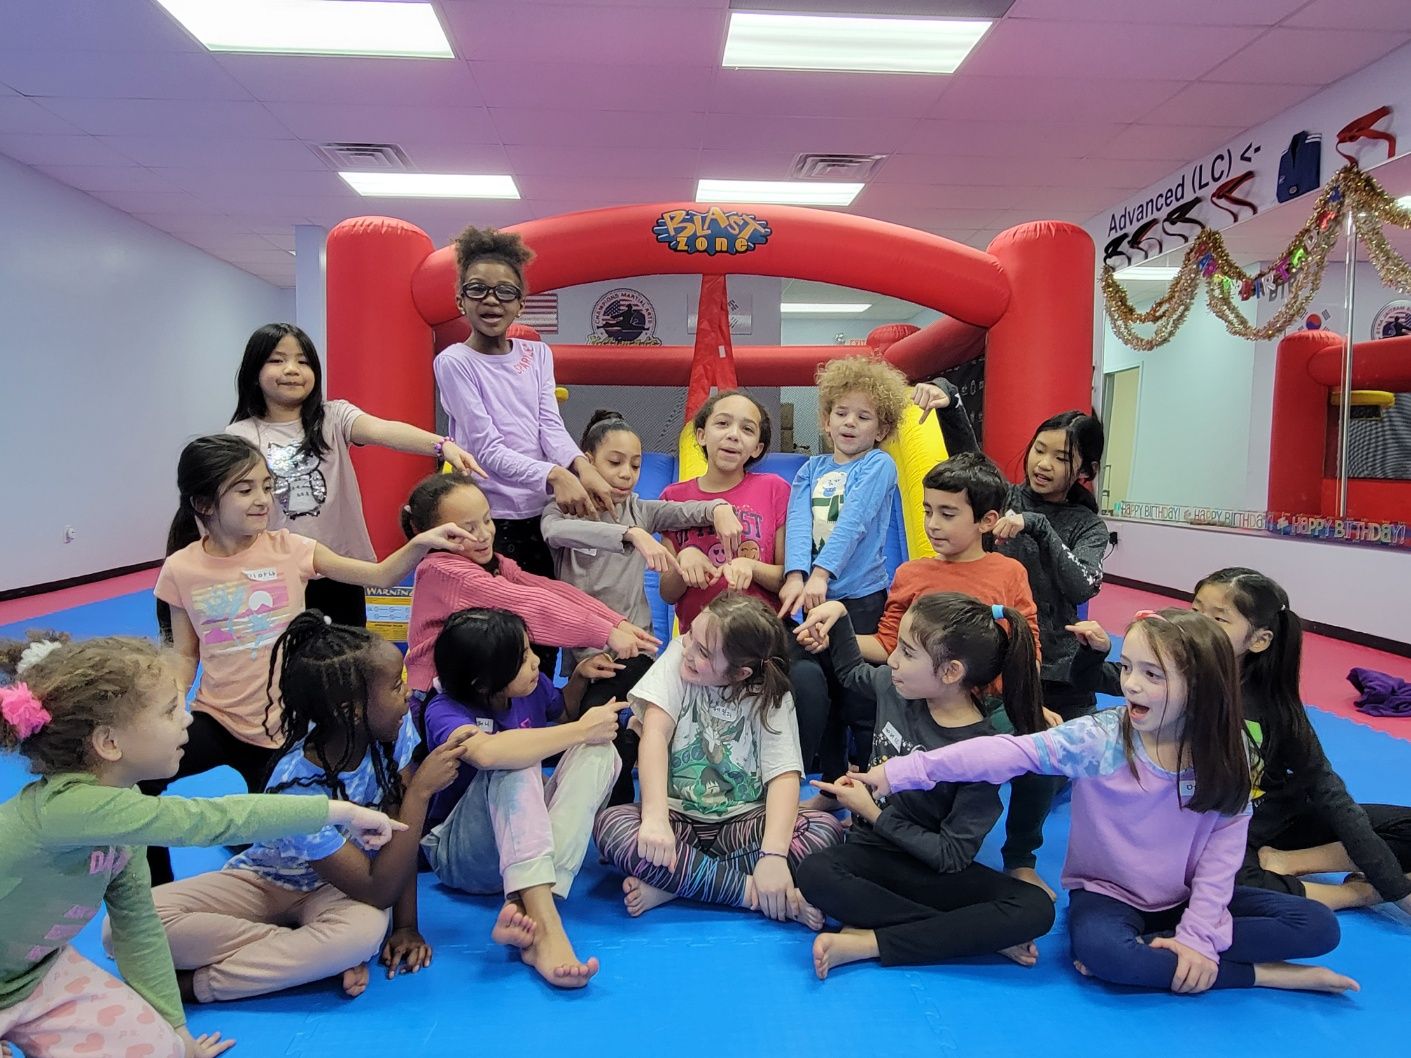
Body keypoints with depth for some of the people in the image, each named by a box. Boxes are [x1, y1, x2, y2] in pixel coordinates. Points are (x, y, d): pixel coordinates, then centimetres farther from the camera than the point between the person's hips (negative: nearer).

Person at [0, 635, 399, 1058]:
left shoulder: (119, 805, -9)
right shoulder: (65, 805, -36)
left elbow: (138, 923, -1)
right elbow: (207, 821, -38)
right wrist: (341, 810, -32)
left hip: (39, 967, 7)